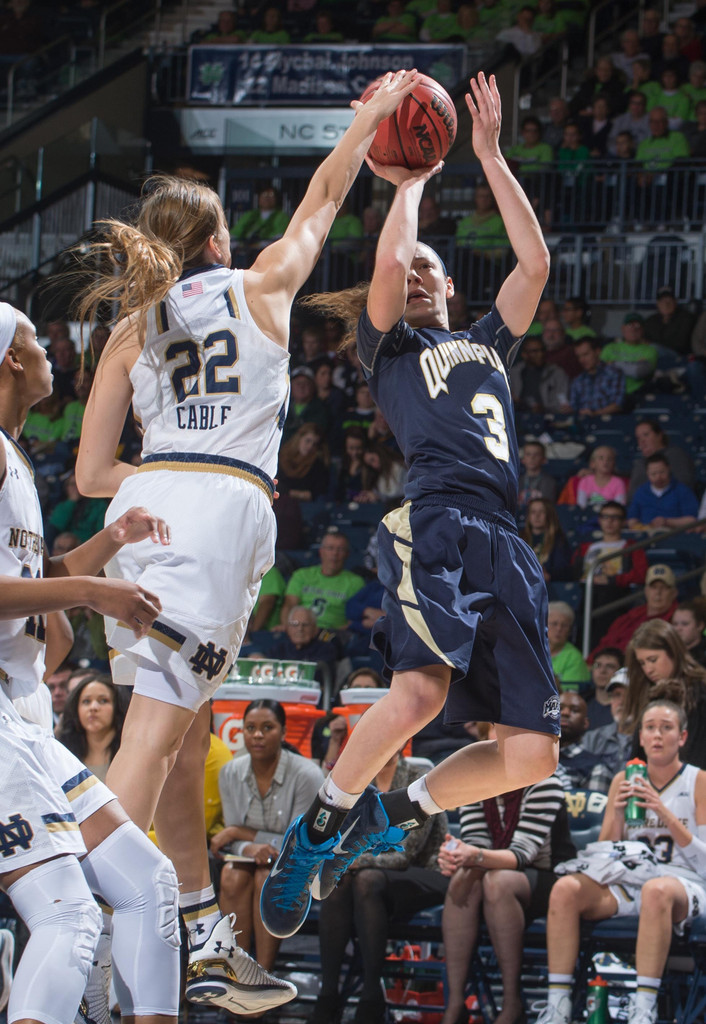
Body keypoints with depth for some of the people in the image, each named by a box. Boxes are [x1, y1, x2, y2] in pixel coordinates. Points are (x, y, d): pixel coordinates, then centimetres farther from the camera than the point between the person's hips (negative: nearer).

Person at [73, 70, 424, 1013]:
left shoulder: (131, 331, 18)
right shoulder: (259, 287, 11)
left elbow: (92, 474, 17)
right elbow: (324, 196, 28)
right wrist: (374, 115, 43)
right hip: (224, 509, -5)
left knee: (184, 732, 15)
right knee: (154, 735, -13)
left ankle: (208, 942, 19)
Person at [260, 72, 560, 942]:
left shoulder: (487, 342, 31)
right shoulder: (388, 344, 17)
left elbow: (535, 262, 20)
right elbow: (386, 263, -2)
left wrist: (490, 158, 22)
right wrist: (410, 182, 13)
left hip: (503, 545, 6)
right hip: (435, 521, -6)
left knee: (532, 754, -4)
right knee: (421, 690, -31)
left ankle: (390, 815, 15)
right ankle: (316, 830, -11)